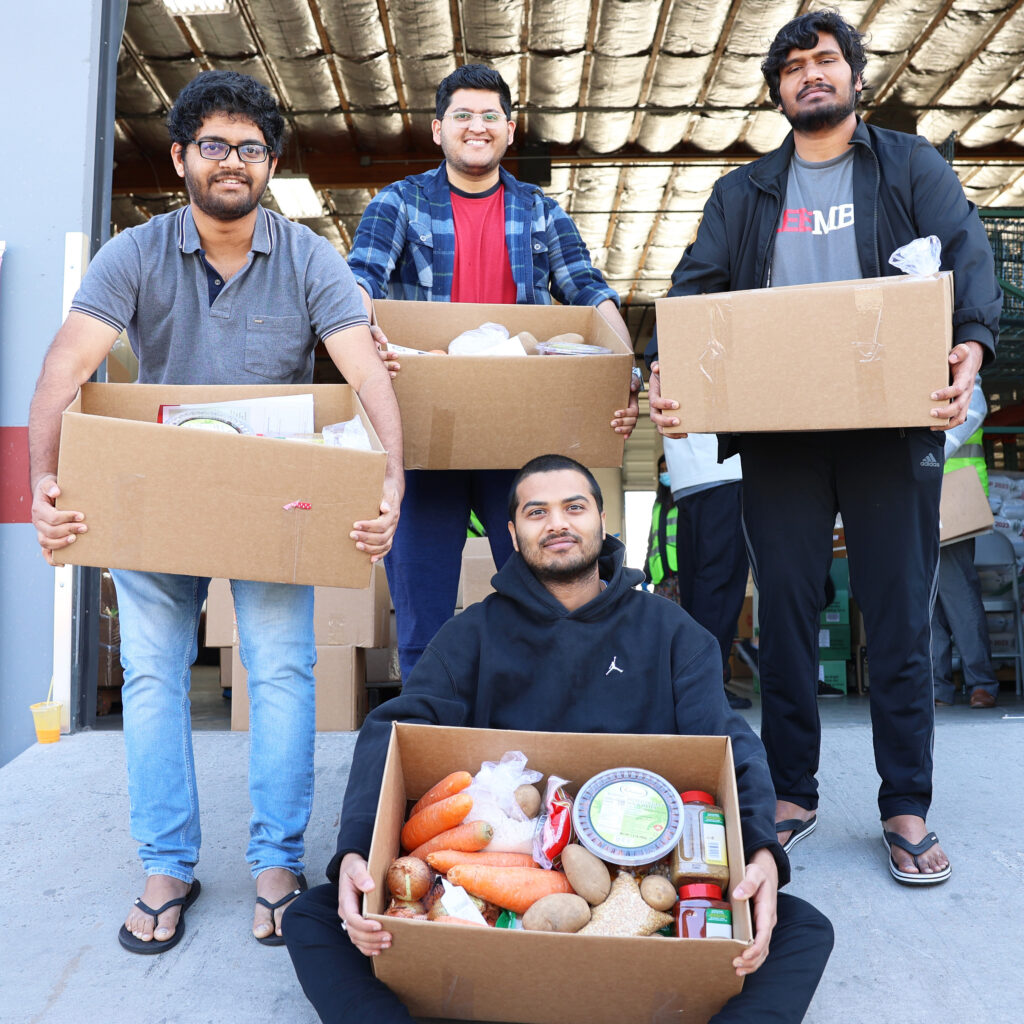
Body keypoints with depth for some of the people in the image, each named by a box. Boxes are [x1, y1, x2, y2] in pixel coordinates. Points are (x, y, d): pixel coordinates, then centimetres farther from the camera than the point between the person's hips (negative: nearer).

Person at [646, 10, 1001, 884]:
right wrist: (663, 368, -14)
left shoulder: (913, 167, 13)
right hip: (777, 428, 2)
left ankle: (907, 809, 14)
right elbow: (696, 286, 6)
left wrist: (972, 344, -23)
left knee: (901, 617, 2)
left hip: (892, 423, -1)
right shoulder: (741, 194, 18)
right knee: (785, 614, 5)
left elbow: (966, 254, -2)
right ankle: (791, 793, 18)